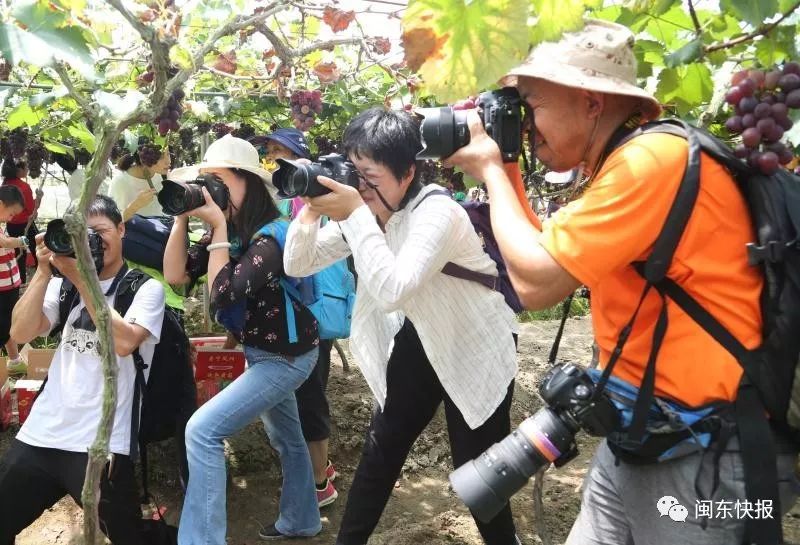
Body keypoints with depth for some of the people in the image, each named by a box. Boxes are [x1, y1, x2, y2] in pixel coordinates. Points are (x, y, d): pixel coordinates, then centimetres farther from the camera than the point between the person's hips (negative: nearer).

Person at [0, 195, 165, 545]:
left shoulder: (146, 287, -1)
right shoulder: (63, 284, 12)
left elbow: (124, 342, -18)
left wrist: (82, 279, -14)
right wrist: (44, 270, -7)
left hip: (100, 444, -5)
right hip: (40, 434, 5)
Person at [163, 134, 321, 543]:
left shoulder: (274, 234, -24)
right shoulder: (230, 230, 0)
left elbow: (223, 295, -30)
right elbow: (176, 275, -4)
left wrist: (219, 228, -27)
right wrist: (182, 218, -13)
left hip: (286, 355, -9)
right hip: (259, 351, 9)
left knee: (203, 430, -16)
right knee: (286, 439, 23)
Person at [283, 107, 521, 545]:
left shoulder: (437, 213, -29)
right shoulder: (364, 208, -7)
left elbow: (392, 291, -42)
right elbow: (297, 266, -4)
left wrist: (356, 215, -39)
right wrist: (311, 210, -20)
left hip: (477, 349, -6)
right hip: (419, 341, 6)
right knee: (380, 446, 11)